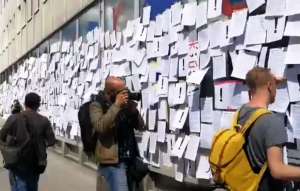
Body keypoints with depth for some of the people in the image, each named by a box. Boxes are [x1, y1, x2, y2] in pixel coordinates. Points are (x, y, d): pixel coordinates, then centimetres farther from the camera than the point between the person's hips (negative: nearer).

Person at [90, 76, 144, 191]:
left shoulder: (126, 104, 10)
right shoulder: (97, 105, -6)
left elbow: (140, 126, 7)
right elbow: (100, 126, -26)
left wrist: (132, 108, -8)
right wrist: (116, 105, -22)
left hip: (130, 159, 7)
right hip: (113, 162, -7)